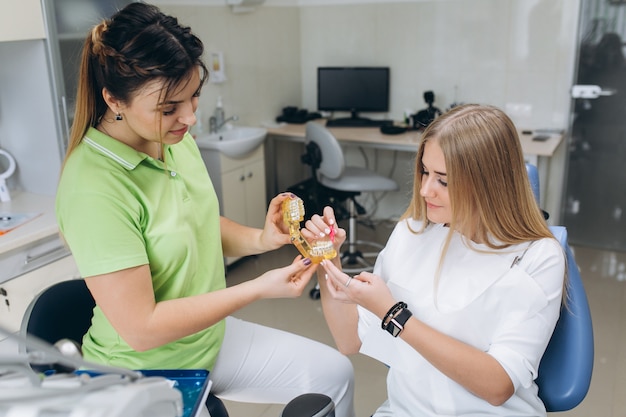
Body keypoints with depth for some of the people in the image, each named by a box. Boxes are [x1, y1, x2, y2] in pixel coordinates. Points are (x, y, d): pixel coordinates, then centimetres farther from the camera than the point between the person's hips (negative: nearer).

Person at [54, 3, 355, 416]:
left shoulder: (176, 139, -6)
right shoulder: (93, 189, -30)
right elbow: (140, 328, -27)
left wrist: (261, 239, -10)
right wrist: (260, 288, -26)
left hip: (210, 336, 7)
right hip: (147, 370, -7)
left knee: (335, 373, 9)